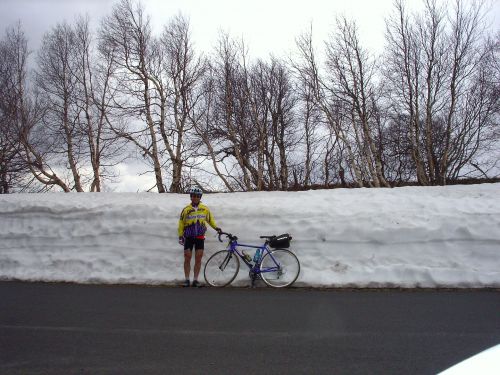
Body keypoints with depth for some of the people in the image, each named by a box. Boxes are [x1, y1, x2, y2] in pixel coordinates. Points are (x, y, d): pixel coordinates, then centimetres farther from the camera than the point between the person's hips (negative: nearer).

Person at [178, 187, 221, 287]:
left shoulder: (205, 209, 1)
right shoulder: (186, 209, -4)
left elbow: (210, 219, 13)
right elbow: (181, 223, 0)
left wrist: (216, 227, -1)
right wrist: (180, 236, -2)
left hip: (200, 237, 1)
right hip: (188, 237, -1)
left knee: (198, 259, 3)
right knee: (187, 259, 0)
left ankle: (195, 280, 12)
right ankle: (187, 279, 10)